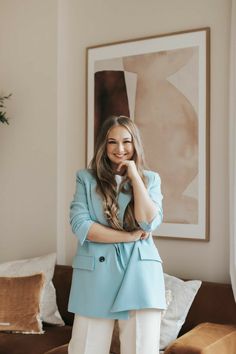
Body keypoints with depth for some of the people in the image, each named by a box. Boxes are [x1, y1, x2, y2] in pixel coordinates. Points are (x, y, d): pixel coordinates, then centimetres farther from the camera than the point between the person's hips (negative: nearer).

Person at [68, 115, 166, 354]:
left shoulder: (150, 179, 10)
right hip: (96, 274, 0)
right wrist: (130, 236, -10)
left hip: (140, 273, 1)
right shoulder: (86, 178, 6)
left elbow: (148, 222, -6)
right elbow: (80, 226, -7)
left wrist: (134, 176, -5)